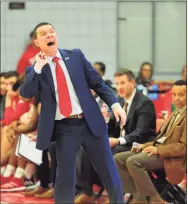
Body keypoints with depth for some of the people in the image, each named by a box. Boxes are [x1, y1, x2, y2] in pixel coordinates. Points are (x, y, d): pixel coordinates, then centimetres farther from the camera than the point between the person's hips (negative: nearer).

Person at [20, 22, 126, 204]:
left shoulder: (76, 56, 7)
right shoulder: (35, 70, 3)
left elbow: (97, 83, 7)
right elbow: (25, 93, -13)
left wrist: (114, 104, -5)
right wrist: (38, 67, -18)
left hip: (91, 122, 1)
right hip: (64, 128, -1)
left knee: (108, 171, 8)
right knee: (65, 175, -1)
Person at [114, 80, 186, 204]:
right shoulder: (176, 114, 20)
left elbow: (184, 147, -18)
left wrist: (158, 149, -20)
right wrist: (147, 145, 4)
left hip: (169, 156, -10)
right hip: (158, 149, 10)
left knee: (133, 161, -29)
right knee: (118, 159, -2)